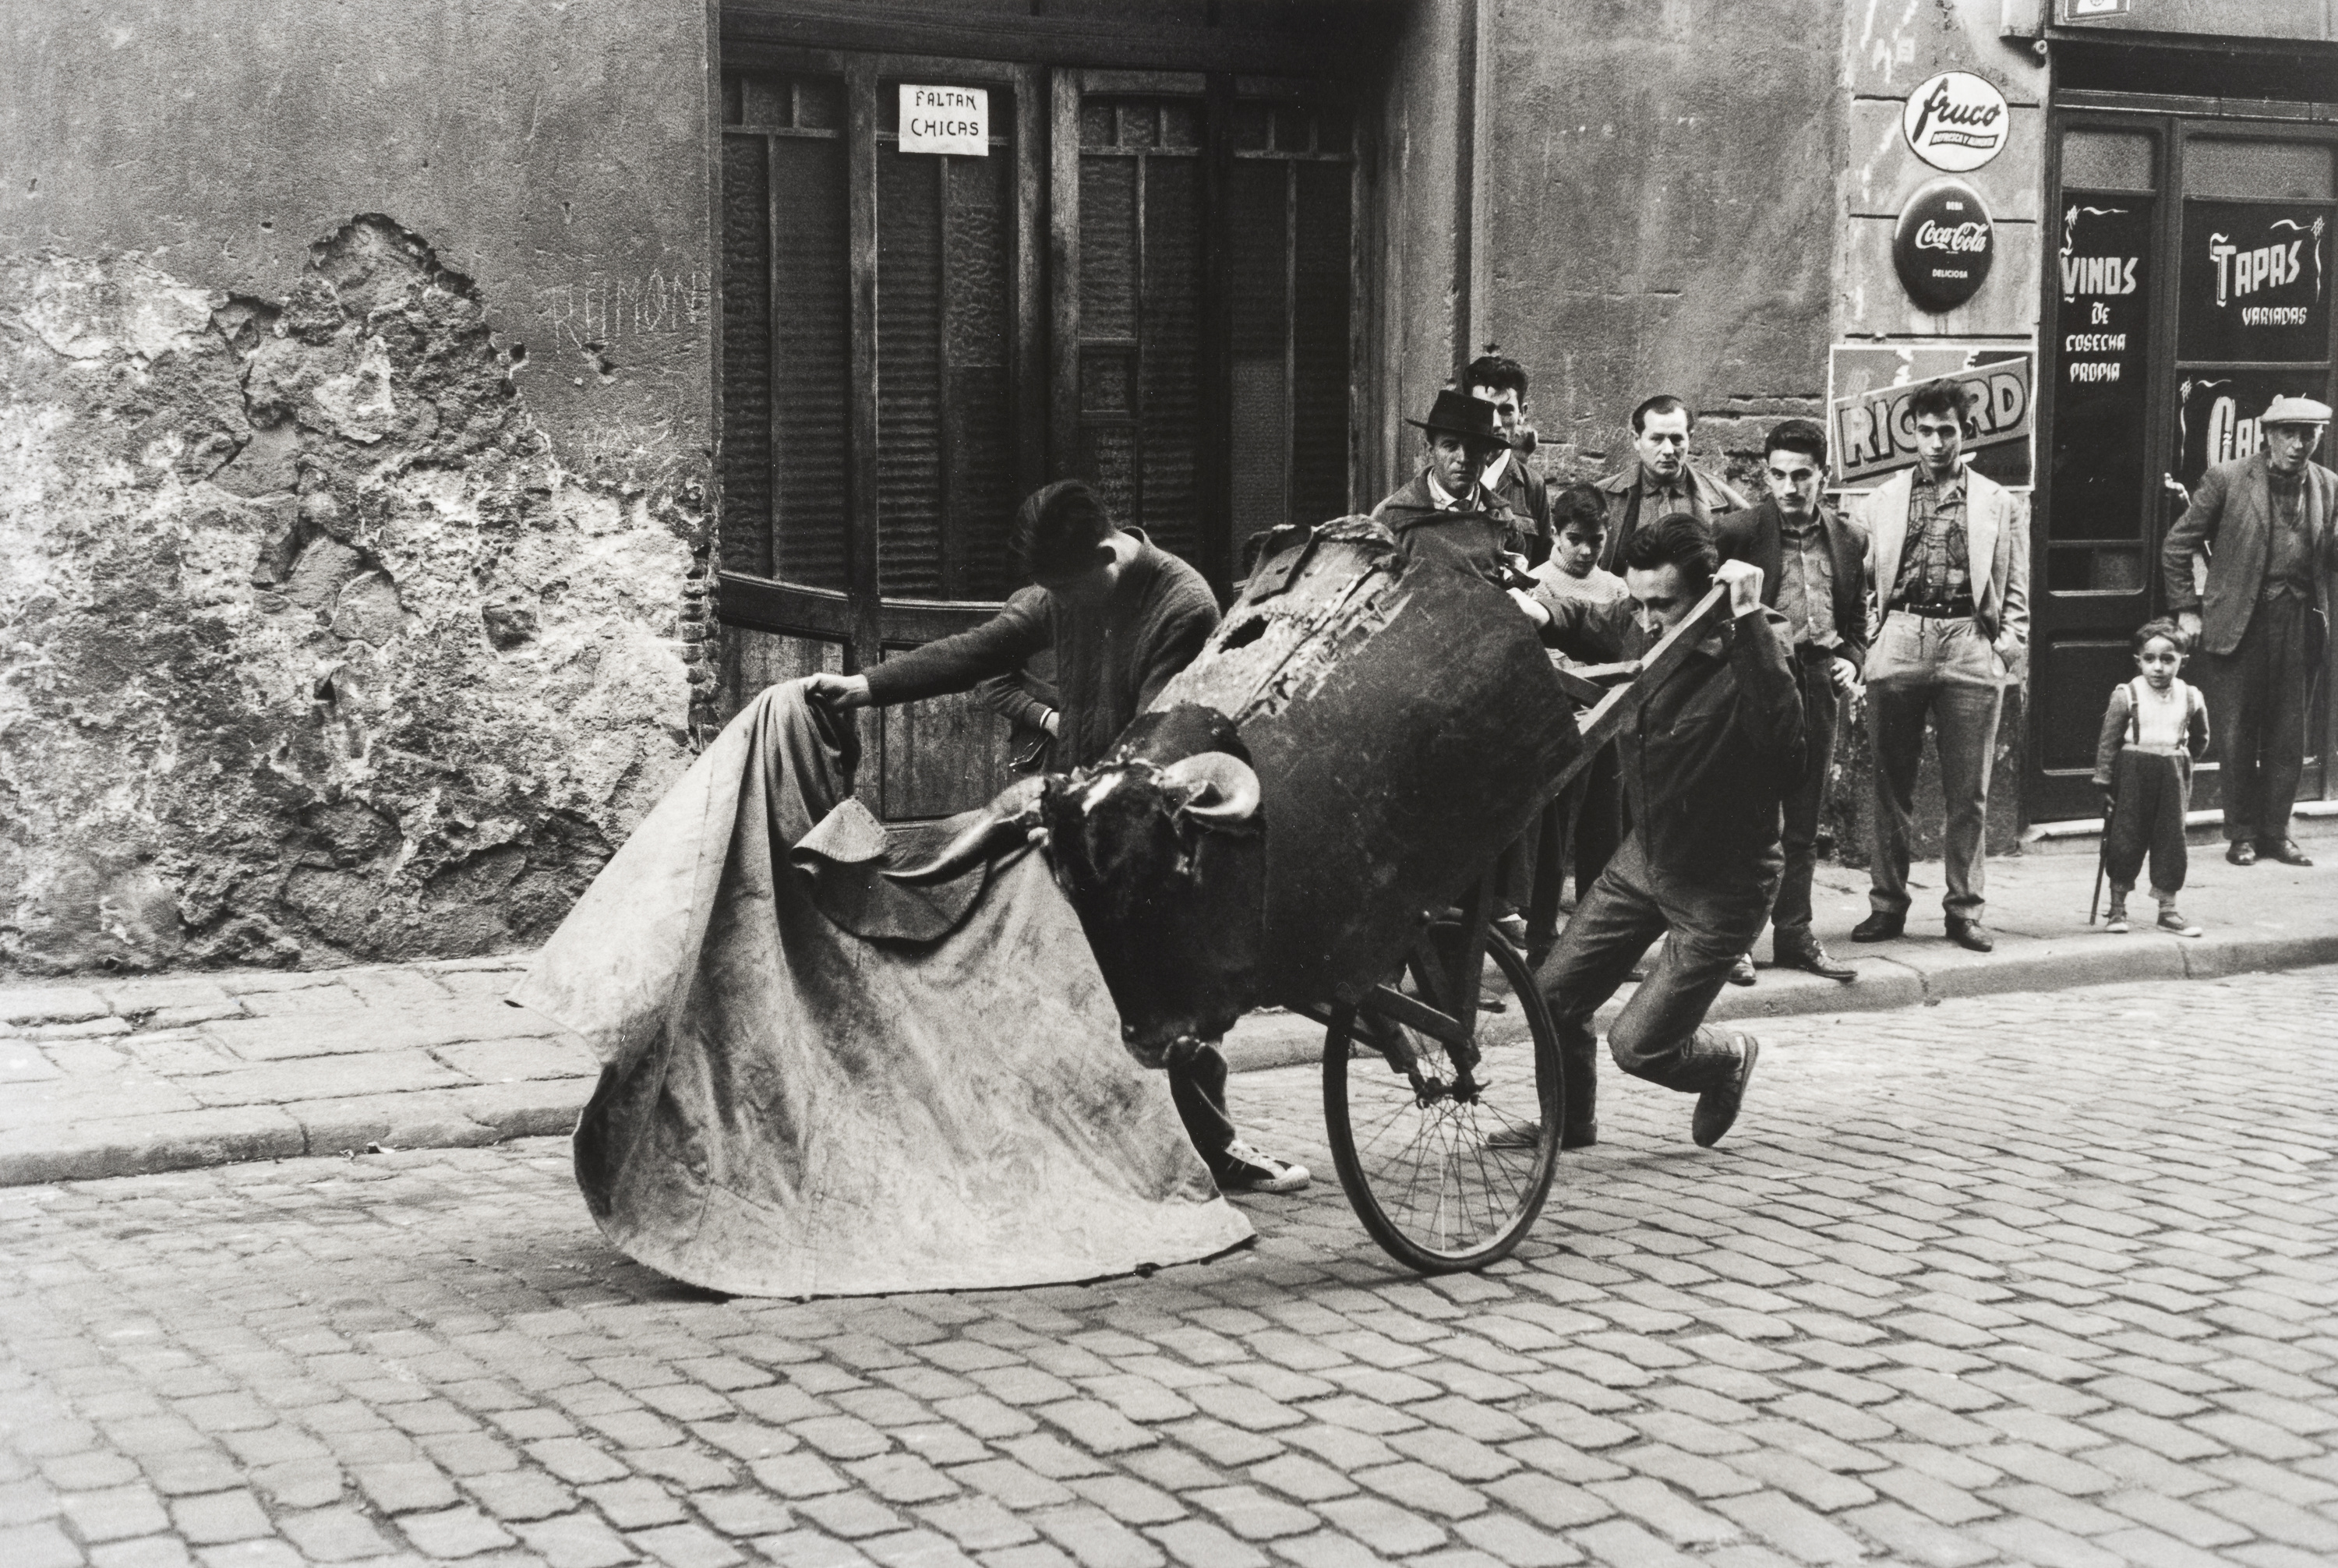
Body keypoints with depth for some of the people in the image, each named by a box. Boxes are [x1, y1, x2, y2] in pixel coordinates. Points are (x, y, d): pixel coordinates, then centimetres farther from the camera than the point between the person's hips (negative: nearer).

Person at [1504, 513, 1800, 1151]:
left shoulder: (1752, 658, -27)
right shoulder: (1639, 631, -9)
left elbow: (1781, 738, -47)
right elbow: (1581, 622, 13)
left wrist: (1749, 624, -48)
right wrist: (1536, 610, -11)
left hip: (1720, 889, -6)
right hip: (1643, 859, 6)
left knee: (1638, 1045, -5)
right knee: (1553, 996, 6)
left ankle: (1730, 1059, 29)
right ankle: (1568, 1126, 32)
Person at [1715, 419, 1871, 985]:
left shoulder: (1849, 539, 10)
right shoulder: (1737, 532, -4)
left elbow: (1856, 619, 18)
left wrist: (1852, 660, 1)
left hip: (1818, 684, 4)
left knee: (1803, 822, 9)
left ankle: (1793, 934, 17)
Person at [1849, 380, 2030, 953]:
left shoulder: (2000, 504, 11)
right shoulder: (1884, 499, 14)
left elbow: (2015, 587, 11)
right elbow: (1868, 576, 12)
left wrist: (2011, 644, -2)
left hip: (1970, 647, -1)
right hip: (1899, 642, 1)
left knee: (1969, 792, 2)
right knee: (1892, 784, 4)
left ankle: (1964, 909, 9)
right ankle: (1887, 904, 11)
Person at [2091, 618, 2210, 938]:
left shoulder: (2190, 699, 2)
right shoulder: (2126, 696, -8)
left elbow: (2200, 739, 19)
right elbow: (2108, 742, -5)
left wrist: (2180, 764, 12)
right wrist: (2104, 782, -7)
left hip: (2172, 776, 3)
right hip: (2132, 776, -3)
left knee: (2171, 839, 4)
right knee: (2126, 837, 1)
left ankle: (2168, 910, 12)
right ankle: (2118, 908, 14)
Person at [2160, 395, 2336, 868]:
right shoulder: (2228, 479, -4)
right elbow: (2177, 546, 1)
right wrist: (2186, 609, -3)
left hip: (2299, 621, 3)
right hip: (2237, 622, -3)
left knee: (2288, 735, 7)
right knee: (2236, 735, 2)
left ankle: (2276, 831, 18)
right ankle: (2242, 833, 13)